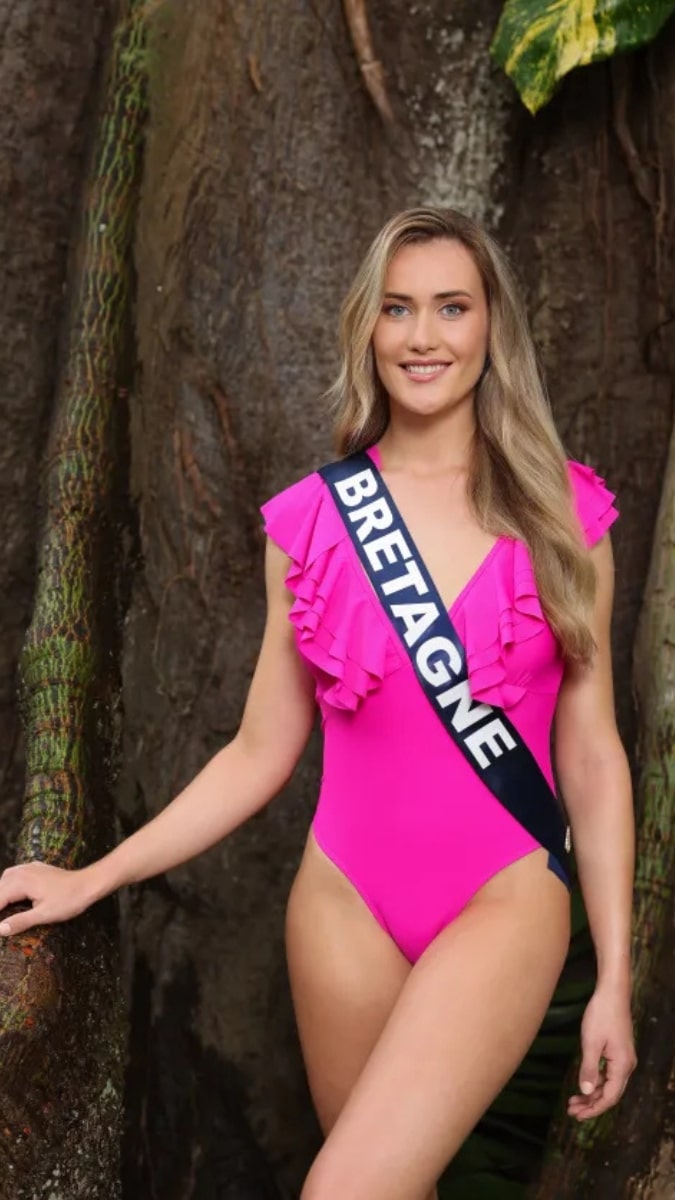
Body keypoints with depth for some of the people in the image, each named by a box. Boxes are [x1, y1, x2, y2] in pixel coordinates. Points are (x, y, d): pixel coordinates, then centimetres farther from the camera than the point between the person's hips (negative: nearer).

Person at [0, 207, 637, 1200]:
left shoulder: (564, 513, -2)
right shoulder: (310, 519, 0)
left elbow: (592, 754, 1)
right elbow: (261, 753, 5)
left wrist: (615, 978, 1)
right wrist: (93, 878, 1)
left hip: (504, 898, -1)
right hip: (347, 897, 2)